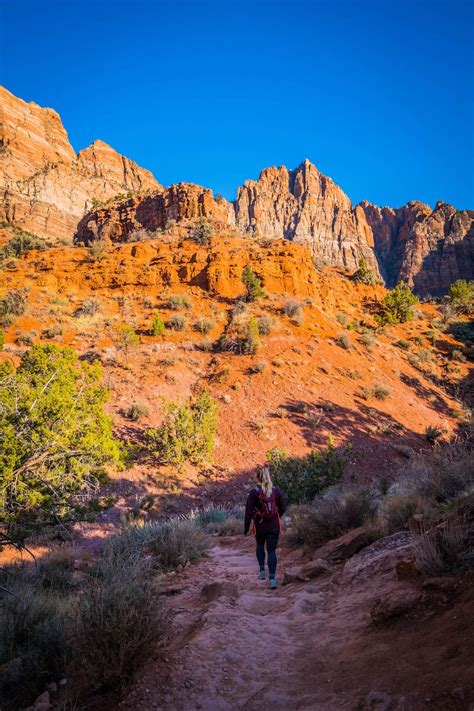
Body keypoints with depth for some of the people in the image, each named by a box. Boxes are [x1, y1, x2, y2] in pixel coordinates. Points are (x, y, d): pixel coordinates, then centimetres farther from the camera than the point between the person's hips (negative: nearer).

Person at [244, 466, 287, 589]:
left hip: (260, 526, -1)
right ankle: (272, 578, -3)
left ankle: (262, 570, 23)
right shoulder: (276, 490, -3)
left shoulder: (254, 492, -13)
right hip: (274, 526, 1)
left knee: (260, 545, 25)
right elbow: (283, 507, 6)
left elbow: (249, 512, -13)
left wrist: (246, 528, -5)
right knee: (272, 551, 6)